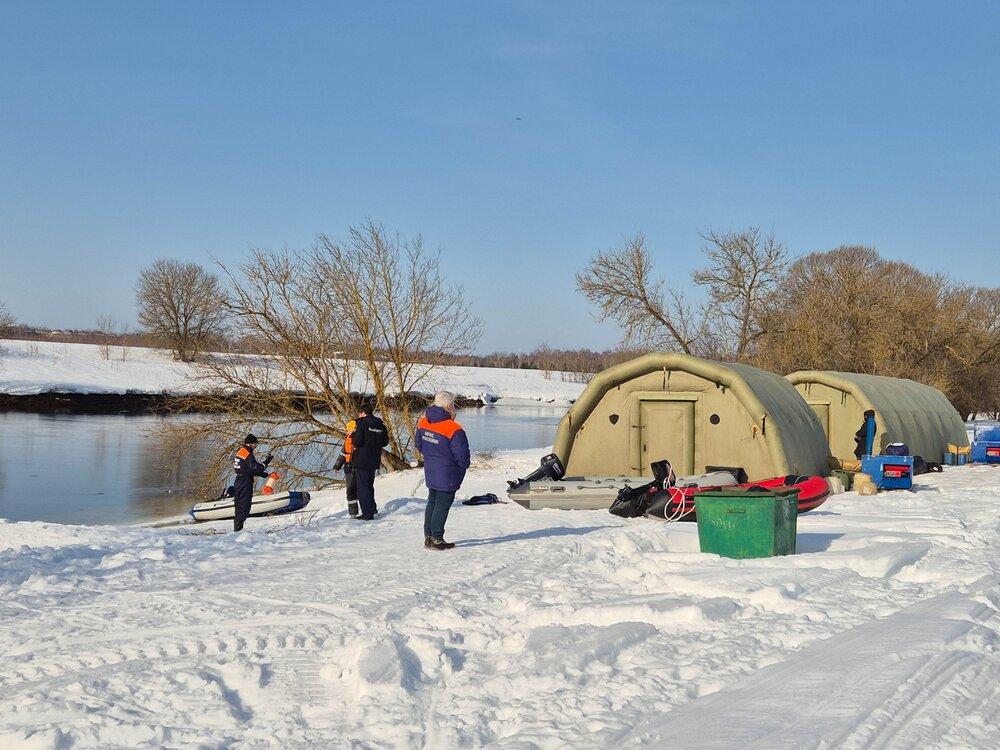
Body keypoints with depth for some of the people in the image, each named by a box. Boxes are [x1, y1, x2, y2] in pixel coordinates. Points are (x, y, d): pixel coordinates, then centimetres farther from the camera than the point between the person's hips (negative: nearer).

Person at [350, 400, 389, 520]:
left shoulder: (362, 423, -13)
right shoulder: (380, 424, 7)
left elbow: (357, 442, -19)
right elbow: (385, 442, 12)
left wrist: (353, 436, 1)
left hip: (362, 460, -6)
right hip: (374, 461, 6)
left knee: (362, 487, 0)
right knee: (370, 485, 22)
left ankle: (367, 513, -2)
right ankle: (372, 508, 25)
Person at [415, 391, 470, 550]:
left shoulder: (423, 422, -2)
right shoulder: (454, 430, -23)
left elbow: (419, 445, 12)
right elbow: (462, 454, -18)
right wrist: (463, 466, 3)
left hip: (430, 471, 7)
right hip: (448, 475, -7)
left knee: (432, 502, 19)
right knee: (442, 505, 3)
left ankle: (428, 536, 25)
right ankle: (436, 539, 7)